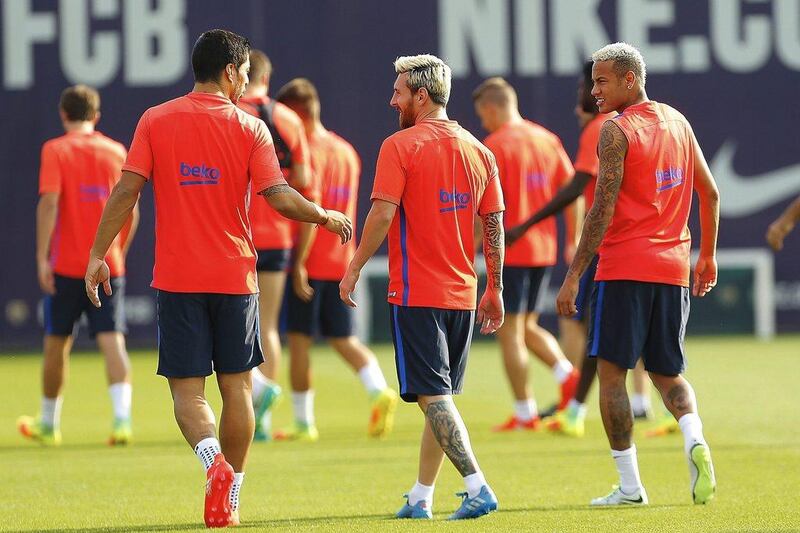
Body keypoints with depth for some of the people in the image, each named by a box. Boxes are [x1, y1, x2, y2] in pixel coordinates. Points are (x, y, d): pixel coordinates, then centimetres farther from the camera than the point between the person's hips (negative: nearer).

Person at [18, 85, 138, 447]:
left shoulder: (55, 150, -3)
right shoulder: (116, 152, 7)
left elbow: (49, 202, -14)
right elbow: (131, 211, 8)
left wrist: (42, 257, -14)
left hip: (66, 266, -2)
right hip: (109, 266, 2)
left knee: (57, 342, 12)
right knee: (112, 341, -5)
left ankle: (49, 423, 24)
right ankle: (122, 417, -23)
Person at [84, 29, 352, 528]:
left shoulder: (155, 121, 0)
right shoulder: (249, 127, -3)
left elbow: (127, 190, -6)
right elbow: (280, 197, -10)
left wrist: (98, 255, 0)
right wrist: (327, 217, 7)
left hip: (178, 278, 0)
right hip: (234, 276, 0)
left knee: (187, 388, 2)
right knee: (236, 385, 11)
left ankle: (214, 462, -24)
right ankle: (231, 497, 12)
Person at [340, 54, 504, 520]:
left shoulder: (400, 146, -9)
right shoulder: (478, 151, 8)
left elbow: (382, 215, -16)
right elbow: (495, 224, 8)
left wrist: (354, 268, -5)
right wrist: (495, 290, 14)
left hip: (416, 293, -6)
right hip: (462, 294, 6)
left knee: (434, 397, -6)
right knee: (441, 398, 13)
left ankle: (478, 488, -19)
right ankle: (421, 498, 19)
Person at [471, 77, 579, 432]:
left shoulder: (494, 146, -10)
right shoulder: (547, 140, 10)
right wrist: (574, 242, 14)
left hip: (510, 252, -7)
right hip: (544, 249, 7)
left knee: (509, 333, 1)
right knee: (527, 326, 19)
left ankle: (525, 414, 1)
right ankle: (567, 374, -4)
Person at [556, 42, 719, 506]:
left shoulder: (617, 130, -9)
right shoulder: (678, 122, 12)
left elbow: (603, 210, -15)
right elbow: (711, 194, 17)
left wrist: (574, 276, -13)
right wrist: (708, 256, 28)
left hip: (625, 266, -6)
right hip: (673, 268, 7)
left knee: (612, 372, 2)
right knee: (668, 373, 16)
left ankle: (630, 486, -1)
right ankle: (695, 441, -13)